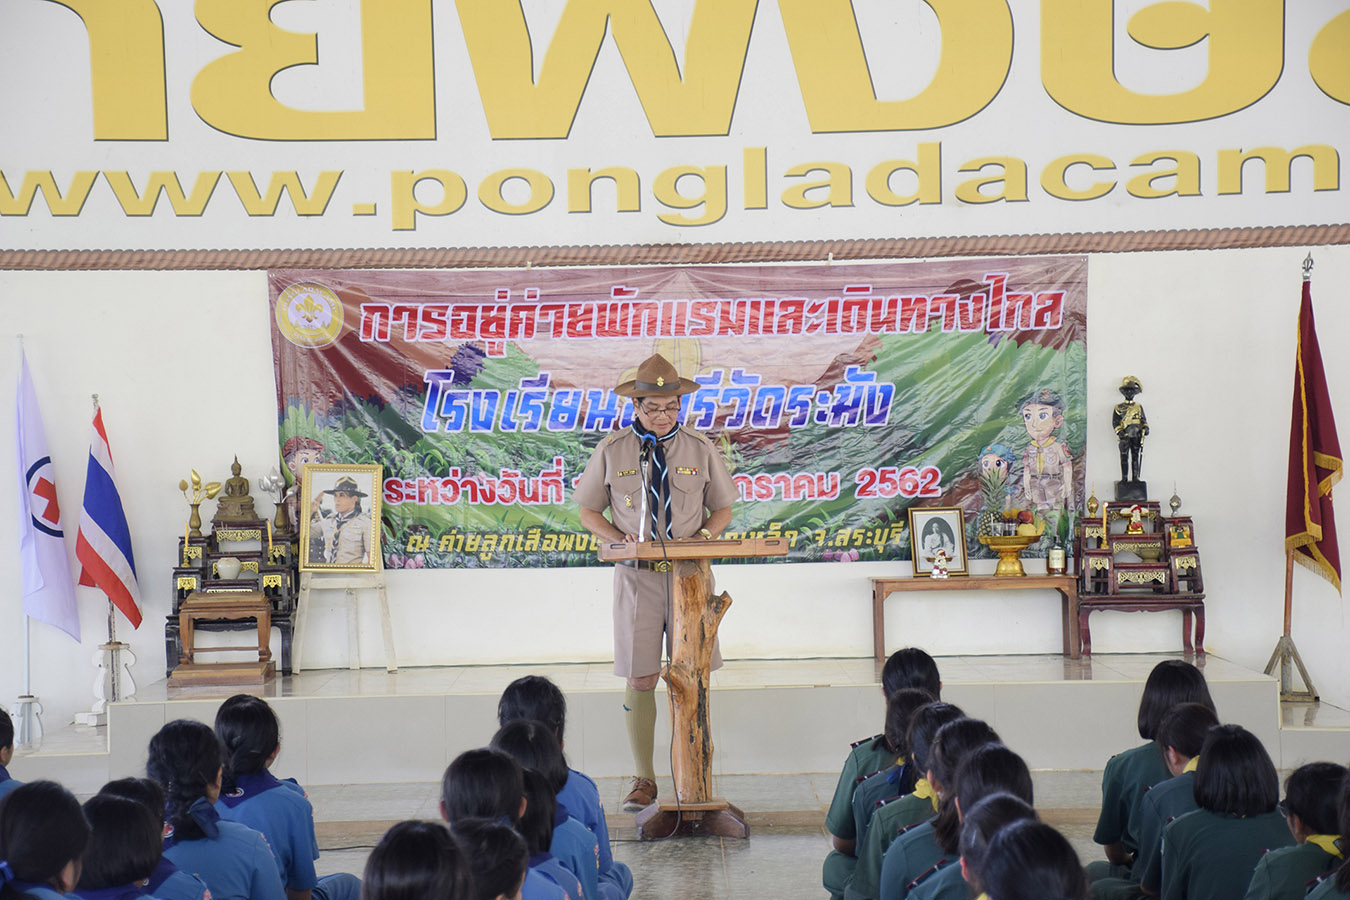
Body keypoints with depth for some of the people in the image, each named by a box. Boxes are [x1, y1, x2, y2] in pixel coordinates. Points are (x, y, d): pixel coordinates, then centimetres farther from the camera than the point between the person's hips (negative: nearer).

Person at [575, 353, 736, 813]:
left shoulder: (700, 450, 4)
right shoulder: (611, 451, 1)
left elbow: (722, 509, 12)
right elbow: (589, 513, 8)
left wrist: (702, 538, -8)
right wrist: (620, 540, -10)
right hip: (638, 573, -1)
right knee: (640, 680, -3)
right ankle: (643, 779, 7)